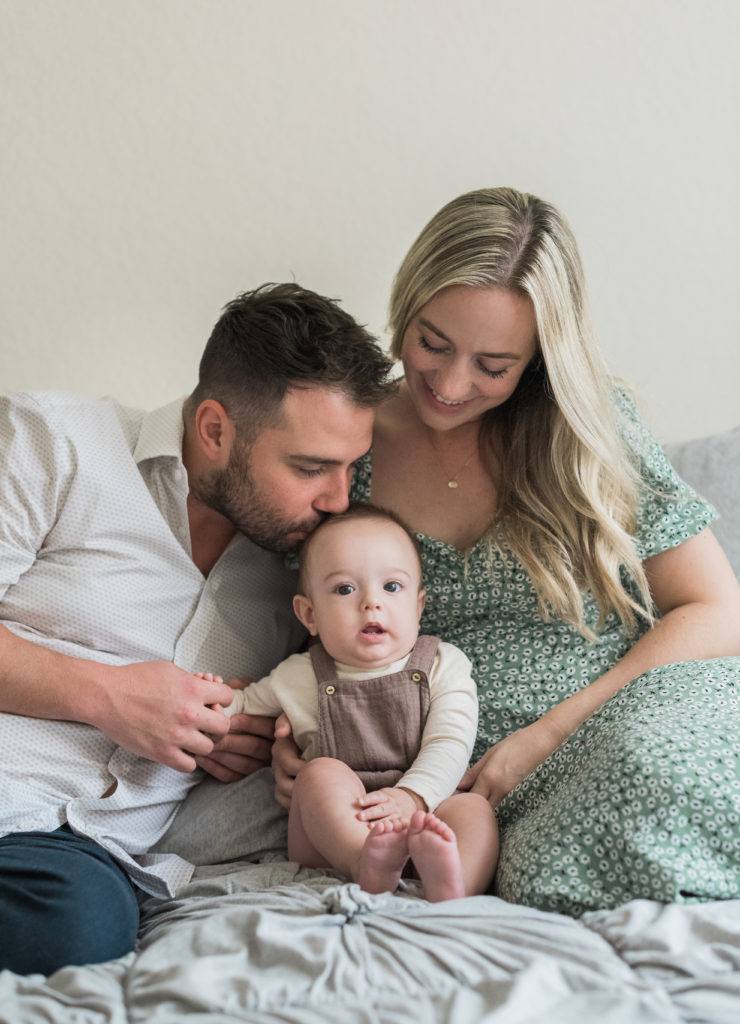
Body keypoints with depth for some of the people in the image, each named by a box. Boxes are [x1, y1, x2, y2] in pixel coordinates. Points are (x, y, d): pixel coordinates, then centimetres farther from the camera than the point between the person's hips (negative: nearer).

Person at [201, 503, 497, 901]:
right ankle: (369, 864, -54)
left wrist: (411, 797, -24)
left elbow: (450, 745, -6)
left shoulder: (444, 666, 6)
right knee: (321, 773, -26)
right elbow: (246, 704, 24)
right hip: (328, 839, 0)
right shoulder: (300, 678, 9)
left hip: (422, 811, 0)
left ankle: (448, 890, -57)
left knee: (474, 808, -26)